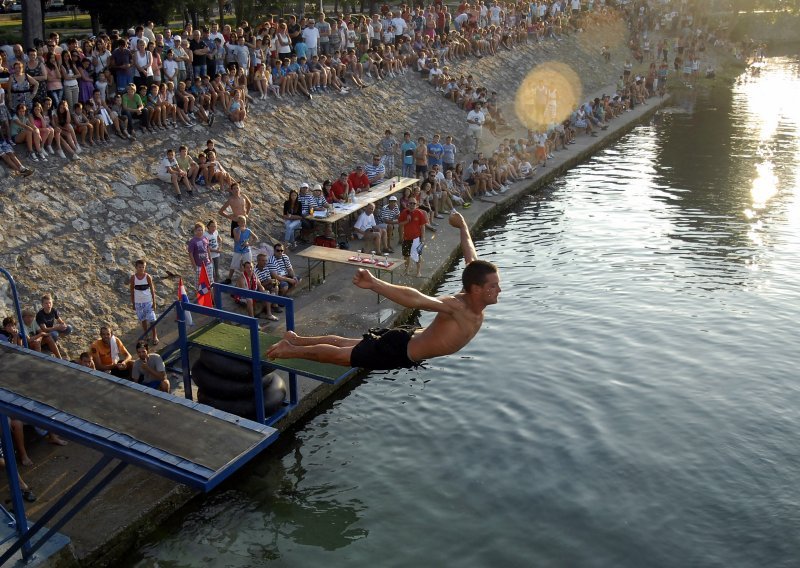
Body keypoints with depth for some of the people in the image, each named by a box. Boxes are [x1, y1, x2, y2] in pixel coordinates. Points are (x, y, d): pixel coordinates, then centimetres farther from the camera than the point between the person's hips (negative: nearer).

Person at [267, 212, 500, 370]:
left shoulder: (473, 302, -12)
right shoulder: (455, 306, -36)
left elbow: (471, 260, 3)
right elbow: (413, 299, -51)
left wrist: (463, 228, 19)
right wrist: (373, 284, -59)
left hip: (410, 340, 7)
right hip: (398, 352, -7)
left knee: (344, 342, 24)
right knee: (337, 354, 12)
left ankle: (297, 339, 41)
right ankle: (291, 350, 30)